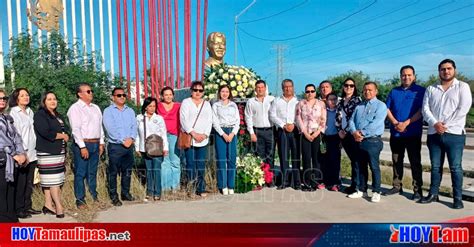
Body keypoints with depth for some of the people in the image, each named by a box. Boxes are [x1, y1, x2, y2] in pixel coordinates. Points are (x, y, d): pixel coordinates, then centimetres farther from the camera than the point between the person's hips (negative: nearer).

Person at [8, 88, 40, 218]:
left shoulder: (30, 112, 14)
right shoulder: (14, 112, -6)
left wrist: (32, 151, 10)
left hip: (32, 153, 6)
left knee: (29, 182, 12)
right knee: (20, 183, 1)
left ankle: (27, 206, 22)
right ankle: (19, 209, 12)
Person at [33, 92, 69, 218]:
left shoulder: (56, 115, 19)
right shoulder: (40, 115, -6)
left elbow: (63, 130, 23)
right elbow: (46, 133, -17)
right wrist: (62, 136, -6)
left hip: (59, 152, 8)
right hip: (47, 153, -7)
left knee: (49, 181, 9)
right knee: (53, 180, -8)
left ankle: (48, 205, 13)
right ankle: (59, 206, -5)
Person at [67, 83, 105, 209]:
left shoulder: (95, 108, 15)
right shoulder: (75, 108, -6)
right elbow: (75, 129, -13)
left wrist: (101, 143, 11)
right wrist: (82, 147, -17)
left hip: (95, 144, 6)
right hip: (82, 144, -6)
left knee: (92, 172, 14)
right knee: (80, 173, 0)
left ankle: (94, 196, 23)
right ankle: (80, 199, 9)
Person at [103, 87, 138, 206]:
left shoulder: (130, 111, 14)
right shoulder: (108, 111, -2)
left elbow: (134, 126, 5)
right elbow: (110, 128, -12)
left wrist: (131, 138, -13)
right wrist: (123, 141, -16)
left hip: (129, 146, 5)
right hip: (115, 146, -5)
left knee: (127, 171, 11)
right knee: (113, 172, 1)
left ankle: (125, 193, 24)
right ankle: (113, 196, 10)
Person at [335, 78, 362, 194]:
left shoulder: (357, 100, -1)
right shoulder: (341, 101, 17)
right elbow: (338, 117, 14)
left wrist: (346, 131, -11)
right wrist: (340, 130, 0)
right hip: (343, 135, 5)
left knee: (355, 160, -5)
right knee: (352, 159, 10)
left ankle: (356, 185, 0)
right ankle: (354, 184, 16)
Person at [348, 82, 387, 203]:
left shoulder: (380, 105, -2)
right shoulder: (359, 107, 17)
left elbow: (376, 123, -15)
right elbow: (352, 121, 10)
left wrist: (362, 133, -15)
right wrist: (354, 132, -10)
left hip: (373, 141, -6)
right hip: (359, 141, 6)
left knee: (374, 167, -2)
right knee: (361, 166, 12)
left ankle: (376, 192, 8)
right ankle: (362, 190, 22)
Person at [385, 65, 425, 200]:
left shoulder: (420, 91, 1)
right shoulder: (394, 91, 12)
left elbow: (421, 111, -8)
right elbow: (387, 109, 7)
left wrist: (406, 123, -16)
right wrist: (395, 123, -9)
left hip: (413, 133, -4)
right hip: (395, 133, 4)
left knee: (415, 162, -1)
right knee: (396, 161, 11)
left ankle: (417, 190, 4)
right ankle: (397, 186, 21)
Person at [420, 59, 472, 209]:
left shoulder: (462, 86, 3)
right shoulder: (431, 89, 13)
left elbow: (463, 108, -8)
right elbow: (425, 109, 4)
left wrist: (445, 125, -12)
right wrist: (435, 124, -12)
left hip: (454, 134, -3)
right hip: (434, 133, 3)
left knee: (455, 167, -1)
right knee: (435, 166, 10)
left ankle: (458, 198, 7)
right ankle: (433, 194, 19)